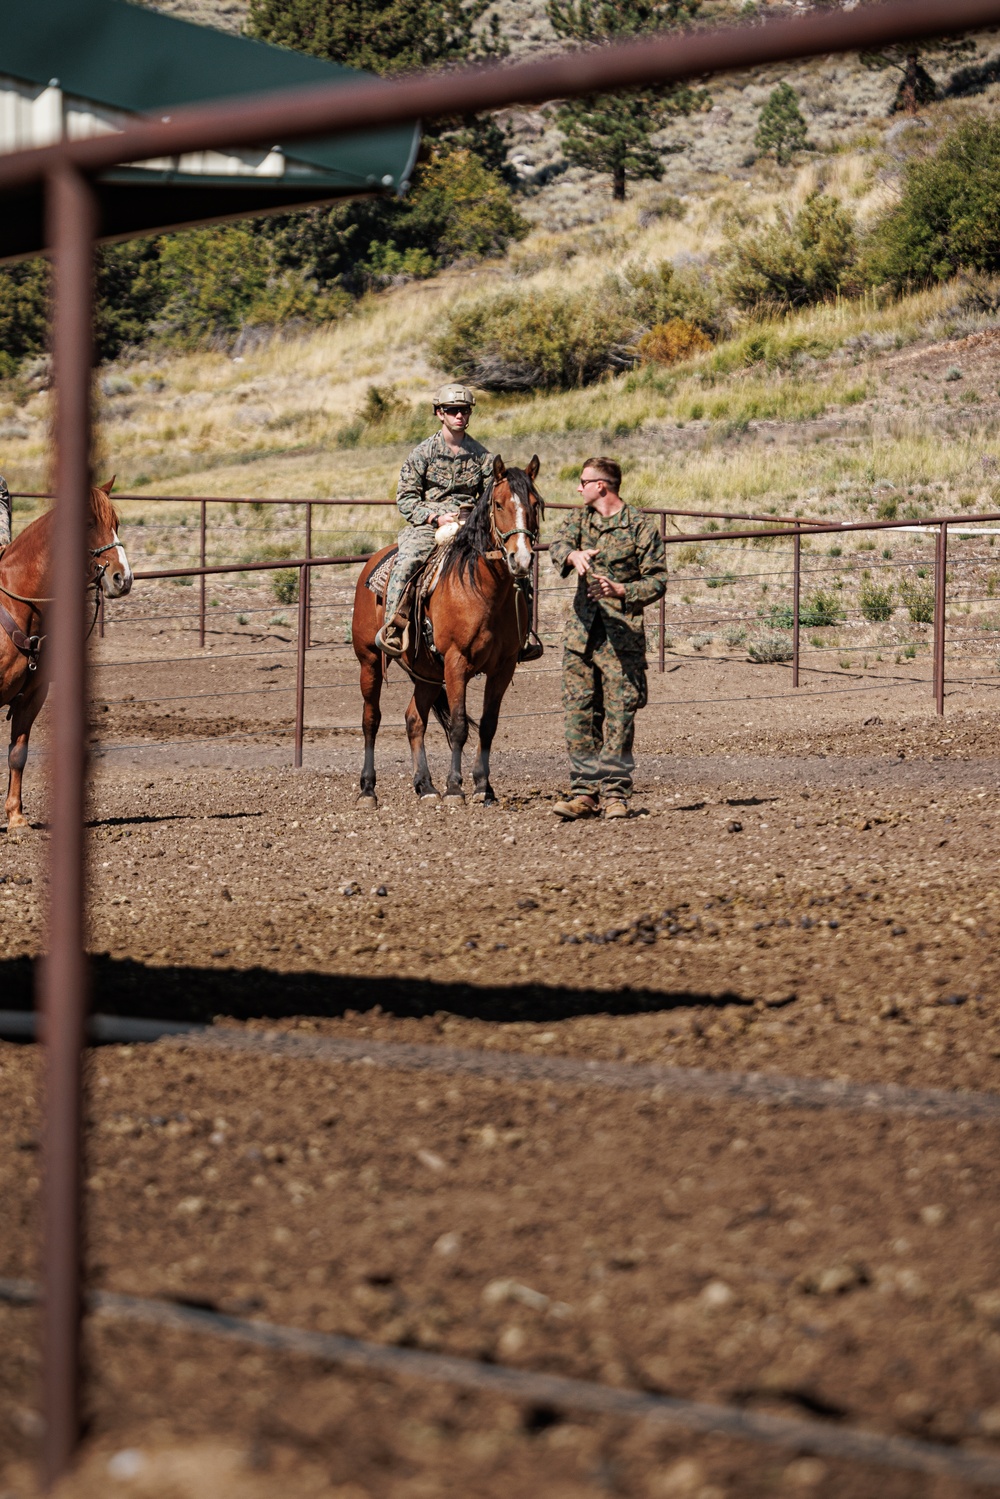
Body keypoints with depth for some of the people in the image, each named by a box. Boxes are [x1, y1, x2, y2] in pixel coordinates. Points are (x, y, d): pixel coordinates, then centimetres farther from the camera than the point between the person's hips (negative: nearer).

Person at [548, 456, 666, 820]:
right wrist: (573, 555, -31)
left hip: (622, 633, -4)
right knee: (579, 712, 2)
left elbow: (657, 581, -2)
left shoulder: (641, 528, -1)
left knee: (619, 715, -5)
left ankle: (615, 792, 0)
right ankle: (584, 792, 6)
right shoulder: (579, 518, 12)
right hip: (581, 630, 4)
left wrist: (622, 591, -19)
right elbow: (558, 546, -7)